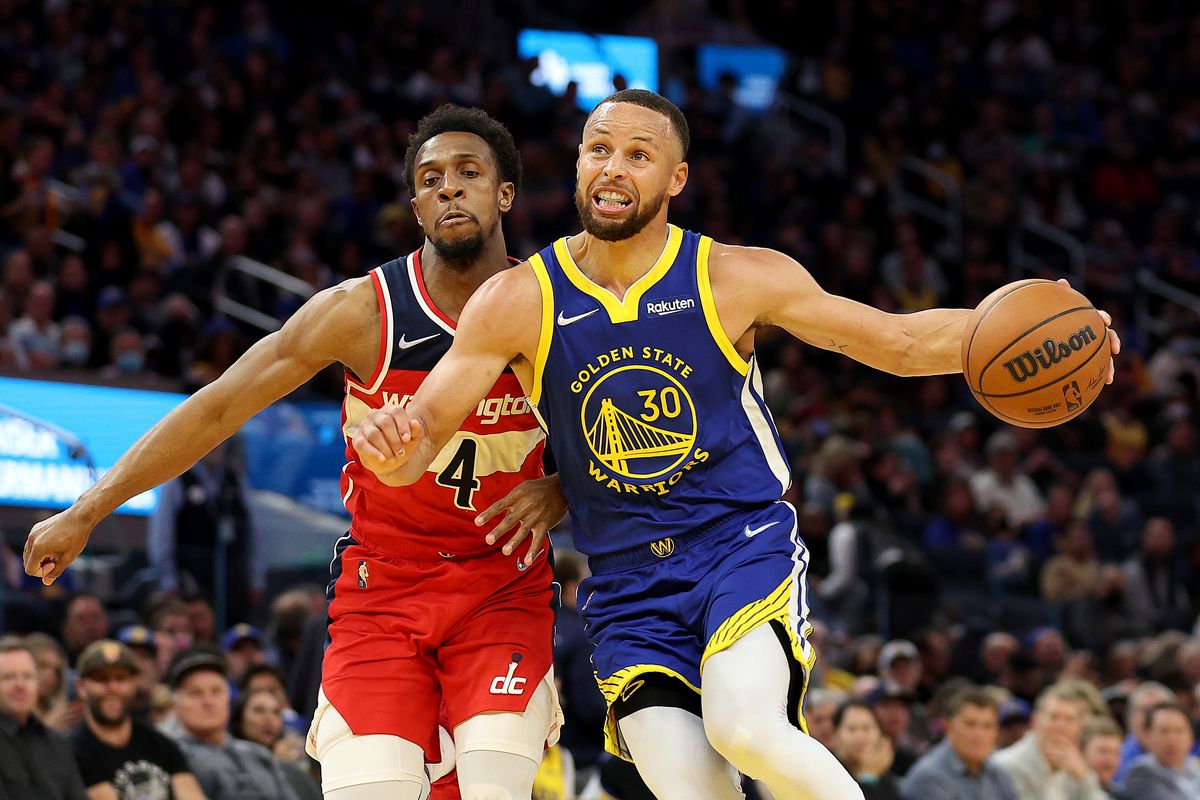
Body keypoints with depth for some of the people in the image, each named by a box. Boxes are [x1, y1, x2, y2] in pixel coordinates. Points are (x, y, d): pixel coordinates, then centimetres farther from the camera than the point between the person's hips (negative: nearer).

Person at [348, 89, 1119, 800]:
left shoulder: (735, 278, -4)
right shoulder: (518, 303, -3)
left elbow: (899, 340, 2)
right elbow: (418, 445, -5)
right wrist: (390, 445, -30)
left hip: (745, 543, -2)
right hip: (630, 587, 2)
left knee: (744, 725, -29)